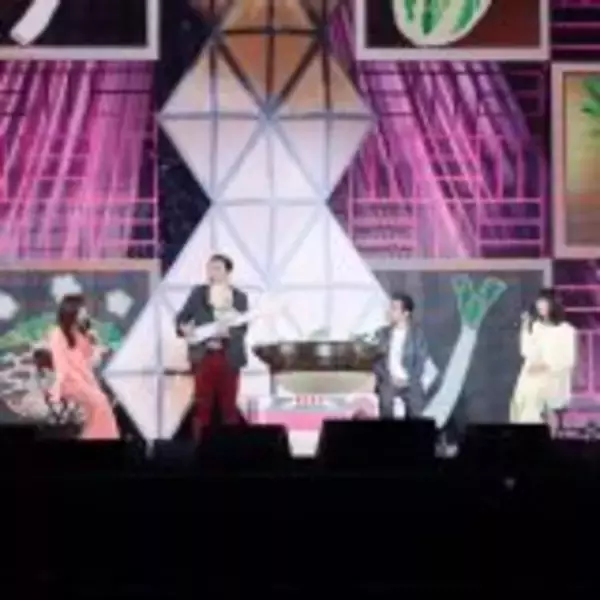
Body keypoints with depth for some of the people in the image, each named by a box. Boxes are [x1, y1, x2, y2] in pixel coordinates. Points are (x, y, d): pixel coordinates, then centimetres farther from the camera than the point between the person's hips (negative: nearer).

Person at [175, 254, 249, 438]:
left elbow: (243, 328, -3)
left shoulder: (240, 297, 4)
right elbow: (181, 318, 5)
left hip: (229, 358, 0)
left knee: (229, 406, 4)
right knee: (202, 405, 0)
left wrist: (228, 331, -23)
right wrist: (184, 328, -16)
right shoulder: (198, 293, 5)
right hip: (204, 356, 0)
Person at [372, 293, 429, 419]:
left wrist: (408, 380, -12)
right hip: (388, 383, 1)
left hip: (411, 384, -1)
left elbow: (420, 362, -1)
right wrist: (389, 378, -8)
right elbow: (376, 360, 5)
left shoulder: (417, 334, 1)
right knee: (386, 419, -5)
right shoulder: (382, 333, 6)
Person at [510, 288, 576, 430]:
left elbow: (568, 360, -6)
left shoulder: (565, 330, -3)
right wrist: (526, 330, -1)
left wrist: (547, 365, -14)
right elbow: (527, 352, 5)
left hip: (553, 381, -4)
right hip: (532, 379, 5)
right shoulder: (535, 327, 12)